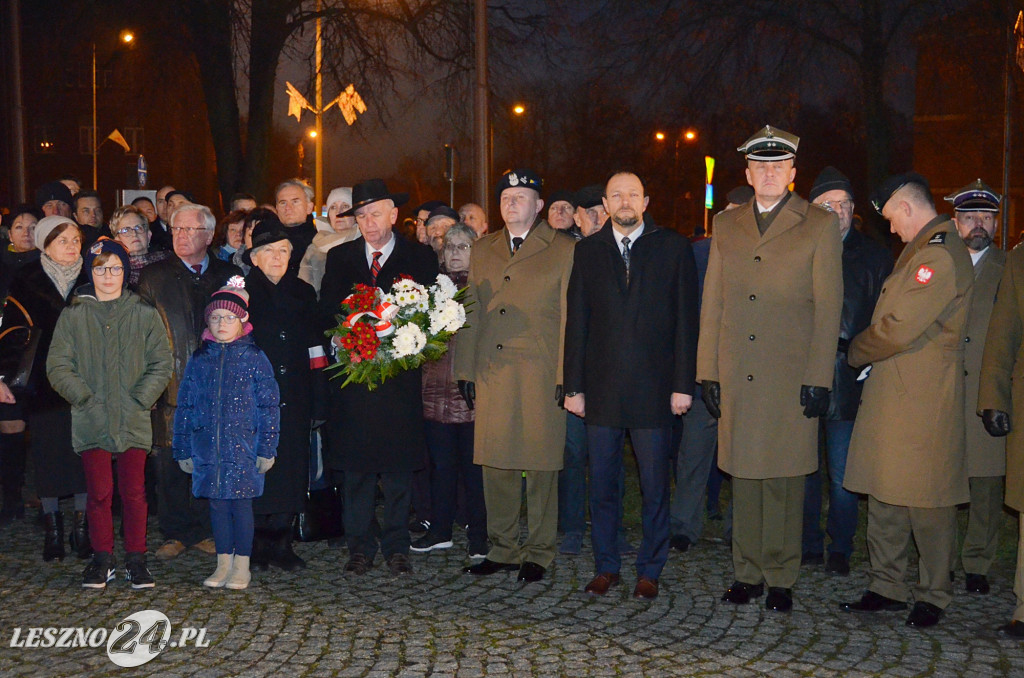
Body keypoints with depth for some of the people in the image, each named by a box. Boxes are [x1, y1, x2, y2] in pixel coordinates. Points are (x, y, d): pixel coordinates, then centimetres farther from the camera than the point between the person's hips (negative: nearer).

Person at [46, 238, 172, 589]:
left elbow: (161, 365, 4)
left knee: (134, 491, 0)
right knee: (99, 492, 1)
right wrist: (85, 398, -7)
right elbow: (58, 366, 4)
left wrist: (140, 400, -7)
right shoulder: (73, 316, 7)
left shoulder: (145, 315, 6)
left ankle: (136, 559, 11)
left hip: (135, 421, 0)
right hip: (91, 421, 0)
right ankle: (102, 559, 15)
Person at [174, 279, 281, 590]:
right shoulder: (199, 359, 8)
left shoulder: (254, 357, -2)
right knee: (217, 505, 9)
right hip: (207, 449, 3)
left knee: (241, 503, 1)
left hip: (243, 448, -3)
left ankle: (241, 565, 13)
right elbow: (184, 406, 12)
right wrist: (183, 450, 10)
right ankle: (223, 563, 21)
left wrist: (267, 448, -5)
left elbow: (270, 406, -2)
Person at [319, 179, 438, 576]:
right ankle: (360, 547, 13)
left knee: (398, 465, 2)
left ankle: (396, 547, 13)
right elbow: (327, 310, 7)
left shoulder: (420, 258, 6)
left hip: (399, 372, -1)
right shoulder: (339, 257, 13)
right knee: (356, 465, 3)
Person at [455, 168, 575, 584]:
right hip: (491, 374, 4)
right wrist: (466, 370, 9)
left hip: (541, 377, -4)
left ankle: (538, 553, 14)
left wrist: (564, 376, -9)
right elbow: (471, 313, 16)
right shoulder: (483, 251, 17)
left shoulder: (564, 250, 3)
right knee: (495, 464, 7)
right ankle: (502, 549, 21)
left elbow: (569, 318, -2)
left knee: (540, 466, 2)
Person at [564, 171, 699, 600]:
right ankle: (606, 567, 22)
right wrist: (573, 387, 3)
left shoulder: (673, 248, 3)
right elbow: (576, 322, 8)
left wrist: (683, 385, -6)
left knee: (654, 486, 4)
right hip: (601, 388, 2)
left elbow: (686, 321, 0)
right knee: (602, 484, 8)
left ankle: (649, 571, 18)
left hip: (653, 388, -2)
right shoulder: (587, 251, 10)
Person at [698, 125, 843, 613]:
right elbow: (712, 305, 12)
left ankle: (781, 579, 15)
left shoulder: (818, 226, 2)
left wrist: (819, 380, -8)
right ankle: (747, 574, 20)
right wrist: (707, 373, 6)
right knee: (743, 478, 9)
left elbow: (827, 309, -2)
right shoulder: (727, 226, 13)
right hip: (736, 379, 3)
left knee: (784, 481, 2)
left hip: (791, 379, -3)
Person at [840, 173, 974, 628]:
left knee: (926, 504, 3)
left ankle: (932, 596, 16)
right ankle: (887, 588, 23)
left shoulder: (940, 255, -16)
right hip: (890, 398, 10)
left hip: (922, 404, -10)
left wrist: (856, 352, -3)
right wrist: (866, 350, 8)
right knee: (884, 498, 13)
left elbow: (898, 329, -20)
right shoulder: (922, 250, 17)